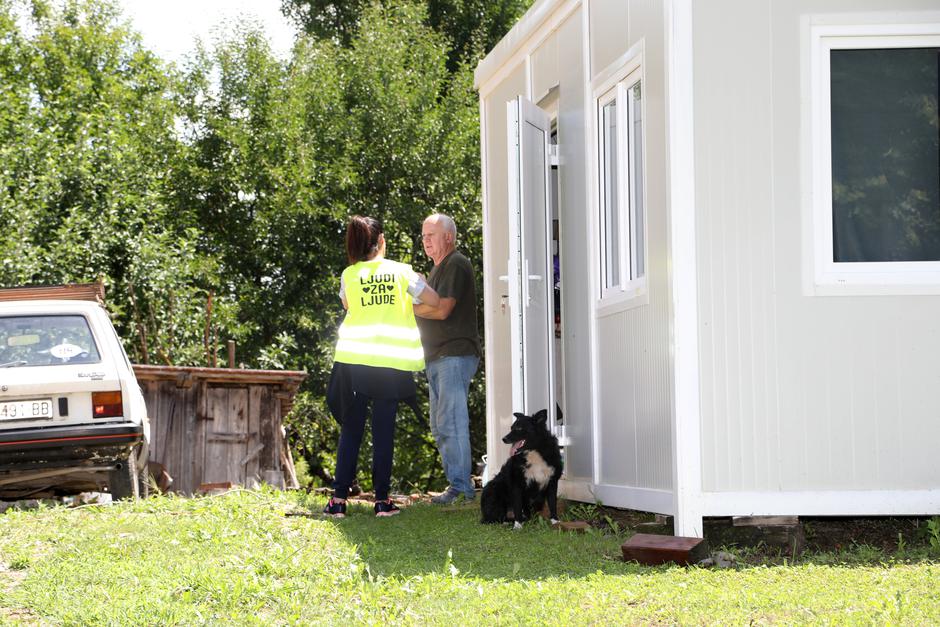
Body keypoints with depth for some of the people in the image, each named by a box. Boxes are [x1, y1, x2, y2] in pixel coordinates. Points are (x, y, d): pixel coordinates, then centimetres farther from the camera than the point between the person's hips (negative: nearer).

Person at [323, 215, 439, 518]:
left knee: (350, 429, 6)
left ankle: (339, 499, 0)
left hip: (353, 359, 0)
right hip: (391, 361, 0)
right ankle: (382, 499, 3)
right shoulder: (402, 271, 0)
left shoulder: (349, 275, 2)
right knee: (384, 430, 5)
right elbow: (435, 301, 2)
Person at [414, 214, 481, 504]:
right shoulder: (438, 268, 22)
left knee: (450, 423, -14)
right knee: (440, 426, 10)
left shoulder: (456, 265, -10)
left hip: (455, 354, -11)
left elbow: (441, 309, -19)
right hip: (437, 357, 11)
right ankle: (458, 483, 13)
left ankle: (460, 487, -13)